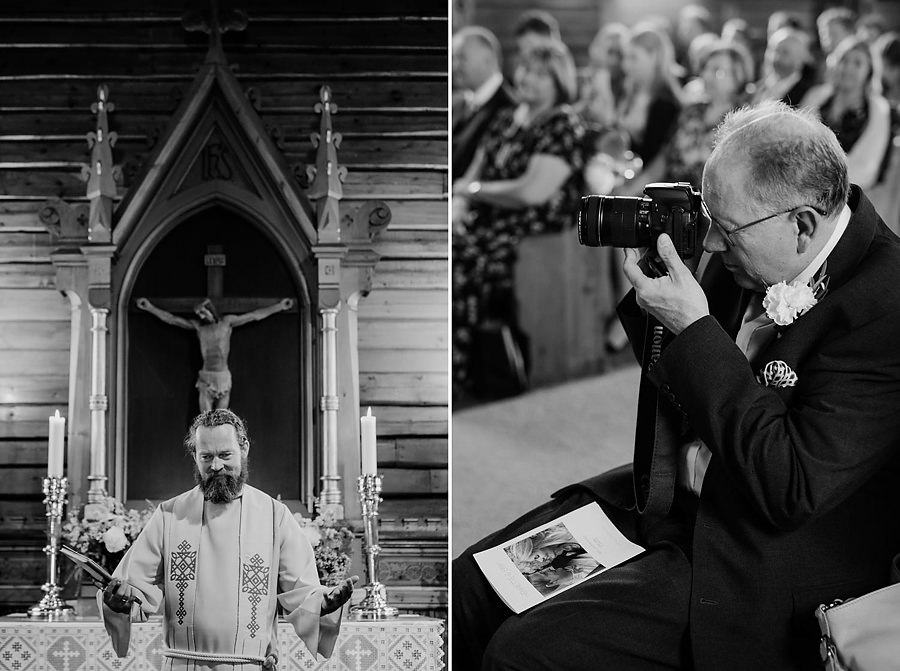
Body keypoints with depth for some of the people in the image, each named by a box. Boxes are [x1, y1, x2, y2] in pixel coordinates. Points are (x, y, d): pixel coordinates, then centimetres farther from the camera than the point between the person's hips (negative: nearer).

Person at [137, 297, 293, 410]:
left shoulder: (227, 321, 4)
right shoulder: (198, 326, 6)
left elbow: (255, 315, 4)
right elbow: (171, 319, 8)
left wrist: (280, 306, 1)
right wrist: (150, 307, 4)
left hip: (224, 378, 0)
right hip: (206, 379, 0)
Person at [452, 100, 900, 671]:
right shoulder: (753, 257, 1)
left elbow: (789, 490, -28)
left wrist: (693, 327, -25)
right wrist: (660, 285, -4)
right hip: (664, 499, 8)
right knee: (468, 584, 2)